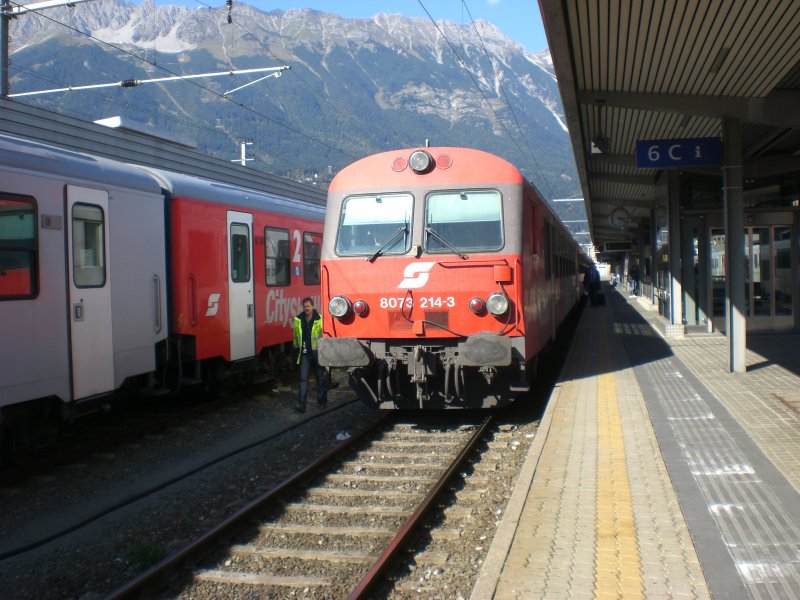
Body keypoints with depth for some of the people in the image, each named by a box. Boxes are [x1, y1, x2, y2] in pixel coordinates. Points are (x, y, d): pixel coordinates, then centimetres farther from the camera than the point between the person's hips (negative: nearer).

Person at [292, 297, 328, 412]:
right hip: (304, 354, 2)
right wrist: (296, 349, 15)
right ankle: (301, 404, -7)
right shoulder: (298, 320, 3)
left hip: (317, 353, -2)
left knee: (321, 378, 10)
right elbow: (295, 336, 14)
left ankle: (322, 401, 24)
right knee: (303, 378, -4)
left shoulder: (320, 320, -10)